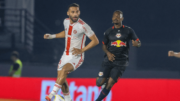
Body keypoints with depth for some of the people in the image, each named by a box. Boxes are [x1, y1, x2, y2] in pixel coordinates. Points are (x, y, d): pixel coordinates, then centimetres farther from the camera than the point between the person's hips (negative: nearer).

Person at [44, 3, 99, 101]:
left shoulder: (83, 26, -19)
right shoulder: (66, 21, 1)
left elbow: (95, 41, -12)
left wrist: (82, 50, -17)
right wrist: (51, 36, 14)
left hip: (77, 57, -7)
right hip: (66, 55, 7)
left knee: (64, 70, -31)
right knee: (61, 79, 9)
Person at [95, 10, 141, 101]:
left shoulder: (128, 31, 3)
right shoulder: (108, 32, 8)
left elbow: (138, 43, 4)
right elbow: (104, 45, 16)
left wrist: (136, 44, -21)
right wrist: (108, 53, -5)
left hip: (121, 62, -2)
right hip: (109, 59, 2)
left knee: (109, 84, -10)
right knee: (99, 83, -9)